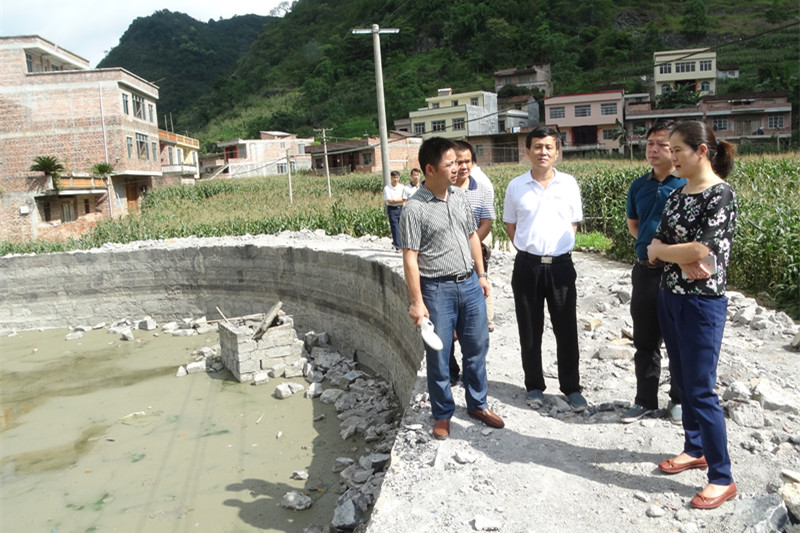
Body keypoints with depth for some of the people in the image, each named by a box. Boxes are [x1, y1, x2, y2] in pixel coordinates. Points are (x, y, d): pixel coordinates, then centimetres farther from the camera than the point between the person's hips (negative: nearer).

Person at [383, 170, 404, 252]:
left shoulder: (402, 187, 7)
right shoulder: (387, 188, -2)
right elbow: (389, 201, -8)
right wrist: (400, 199, -5)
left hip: (400, 208, 3)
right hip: (392, 209, -3)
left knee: (402, 228, 1)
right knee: (395, 229, -4)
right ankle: (398, 247, -1)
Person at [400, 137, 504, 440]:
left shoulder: (459, 197, 6)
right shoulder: (415, 209, -13)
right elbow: (410, 258, -14)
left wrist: (481, 275, 15)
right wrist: (417, 302, -16)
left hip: (469, 284, 6)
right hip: (437, 289, -6)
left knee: (477, 347, 14)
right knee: (438, 356, 6)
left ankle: (477, 404, 33)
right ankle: (443, 415, 24)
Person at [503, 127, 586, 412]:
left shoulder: (568, 183, 2)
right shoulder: (516, 186, 1)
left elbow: (574, 222, 12)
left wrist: (559, 248, 3)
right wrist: (528, 249, 4)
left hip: (561, 265, 0)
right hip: (527, 265, 0)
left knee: (567, 330, 6)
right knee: (530, 331, 9)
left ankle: (572, 388, 21)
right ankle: (534, 386, 24)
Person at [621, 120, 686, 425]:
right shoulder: (639, 186, 7)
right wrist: (651, 244, 5)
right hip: (645, 271, 5)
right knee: (645, 341, 13)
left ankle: (679, 400, 27)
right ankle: (645, 400, 27)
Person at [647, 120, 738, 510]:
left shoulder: (721, 195, -14)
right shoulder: (676, 195, 8)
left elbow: (701, 249, -23)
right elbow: (656, 244, 2)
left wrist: (660, 250, -7)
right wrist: (683, 260, -17)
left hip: (702, 304, -8)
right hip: (669, 298, 8)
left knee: (701, 390, -3)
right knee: (682, 379, 18)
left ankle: (722, 478, 11)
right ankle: (695, 449, 36)